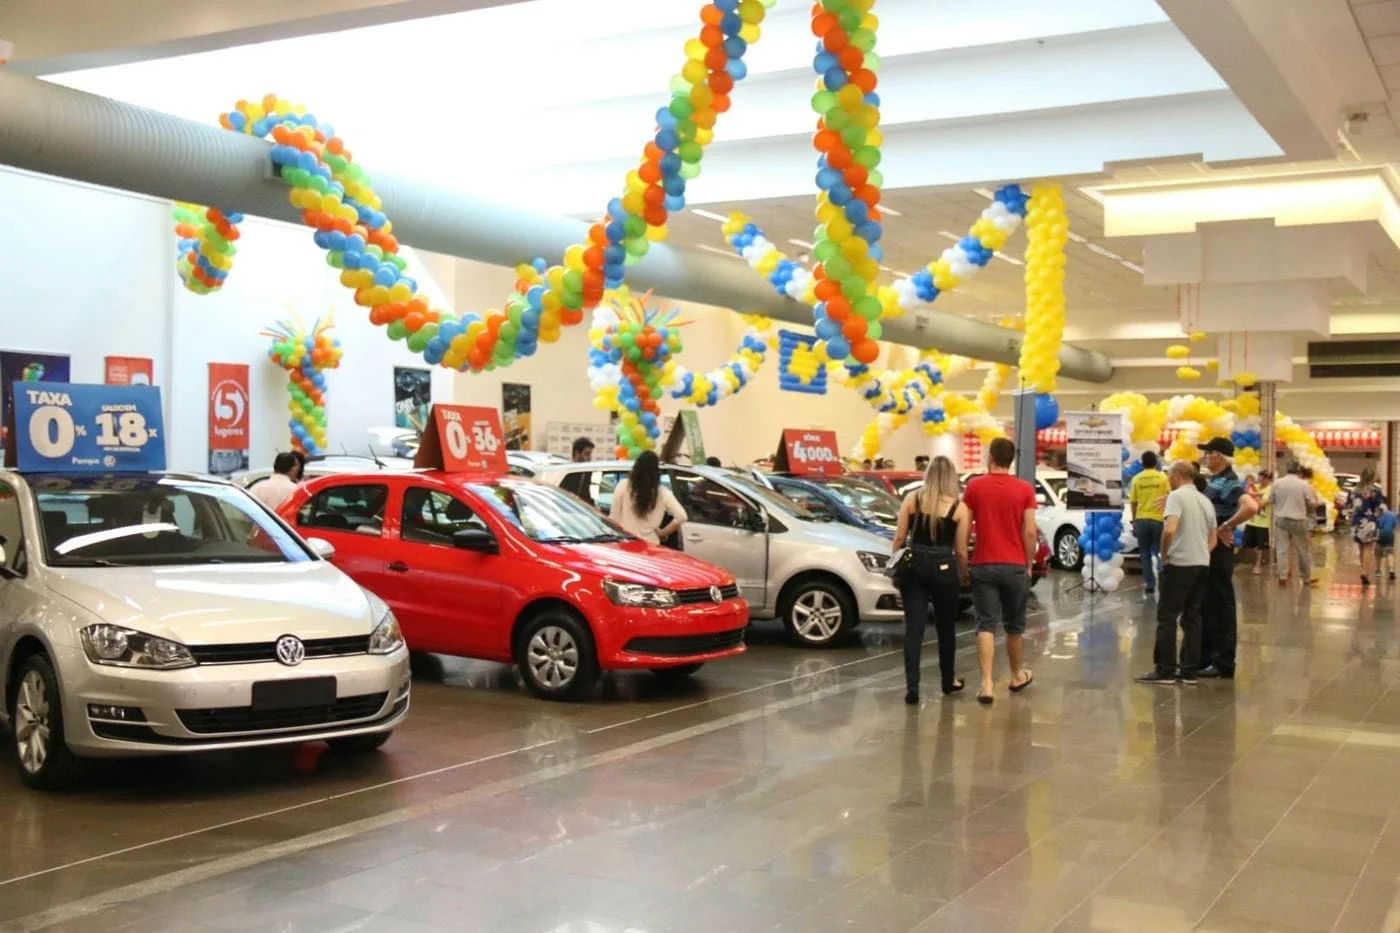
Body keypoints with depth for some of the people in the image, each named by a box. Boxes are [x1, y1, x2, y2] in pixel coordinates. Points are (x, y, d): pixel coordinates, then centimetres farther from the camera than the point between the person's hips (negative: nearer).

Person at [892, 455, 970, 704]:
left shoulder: (911, 499, 0)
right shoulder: (959, 508, -4)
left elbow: (899, 538, 0)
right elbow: (961, 551, -2)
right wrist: (962, 575, 14)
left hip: (914, 566, 1)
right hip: (943, 569, -1)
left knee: (913, 628, 2)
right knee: (945, 627, 16)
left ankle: (912, 687, -6)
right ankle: (948, 681, 32)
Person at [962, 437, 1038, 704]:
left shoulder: (974, 486, -2)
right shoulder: (1024, 489, -3)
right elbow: (1030, 532, -6)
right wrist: (1029, 564, 6)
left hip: (983, 565, -1)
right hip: (1015, 566, 1)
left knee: (986, 625, -1)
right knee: (1014, 625, 16)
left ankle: (986, 683, -13)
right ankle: (1017, 676, 33)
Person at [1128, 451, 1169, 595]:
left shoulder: (1137, 479, 1)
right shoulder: (1163, 477, -2)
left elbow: (1133, 502, 4)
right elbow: (1168, 498, -1)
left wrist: (1134, 521, 15)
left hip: (1141, 519, 1)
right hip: (1158, 519, -1)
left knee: (1145, 553, 8)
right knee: (1157, 550, 11)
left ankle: (1149, 583, 5)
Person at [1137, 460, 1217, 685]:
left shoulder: (1177, 496, -9)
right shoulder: (1206, 501, 16)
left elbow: (1169, 529, -22)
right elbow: (1212, 539, 19)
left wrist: (1164, 555, -9)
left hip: (1179, 564, -8)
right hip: (1202, 564, 8)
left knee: (1167, 617, -2)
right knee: (1192, 617, 10)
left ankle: (1165, 670, -2)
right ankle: (1189, 671, 10)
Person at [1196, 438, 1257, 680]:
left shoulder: (1229, 482, -17)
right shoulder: (1215, 480, 13)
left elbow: (1251, 507, -34)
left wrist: (1225, 527, -24)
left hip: (1218, 549, -10)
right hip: (1207, 548, 10)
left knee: (1220, 605, -2)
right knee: (1204, 604, 16)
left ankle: (1223, 663, 4)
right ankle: (1204, 656, 26)